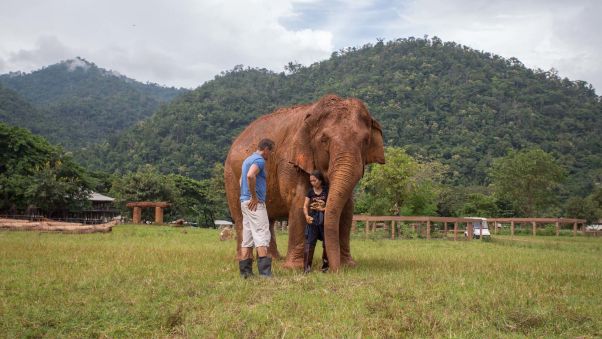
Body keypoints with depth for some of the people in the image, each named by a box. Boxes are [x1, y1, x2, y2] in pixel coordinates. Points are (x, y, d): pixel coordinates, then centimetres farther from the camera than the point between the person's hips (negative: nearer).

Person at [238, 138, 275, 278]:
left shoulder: (248, 159, 20)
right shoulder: (259, 160, -10)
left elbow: (242, 180, 29)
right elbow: (250, 176, -28)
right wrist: (254, 197, -20)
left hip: (245, 202, 10)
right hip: (255, 203, -10)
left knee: (247, 237, 8)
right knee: (262, 236, -10)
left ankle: (245, 271, 8)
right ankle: (265, 272, -13)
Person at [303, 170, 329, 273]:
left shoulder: (327, 191, 1)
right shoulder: (310, 191, 9)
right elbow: (305, 206, 7)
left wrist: (324, 209, -17)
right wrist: (307, 216, -10)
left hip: (325, 219, -2)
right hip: (312, 219, 2)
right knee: (309, 242, -9)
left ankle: (325, 265, 16)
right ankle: (307, 266, -11)